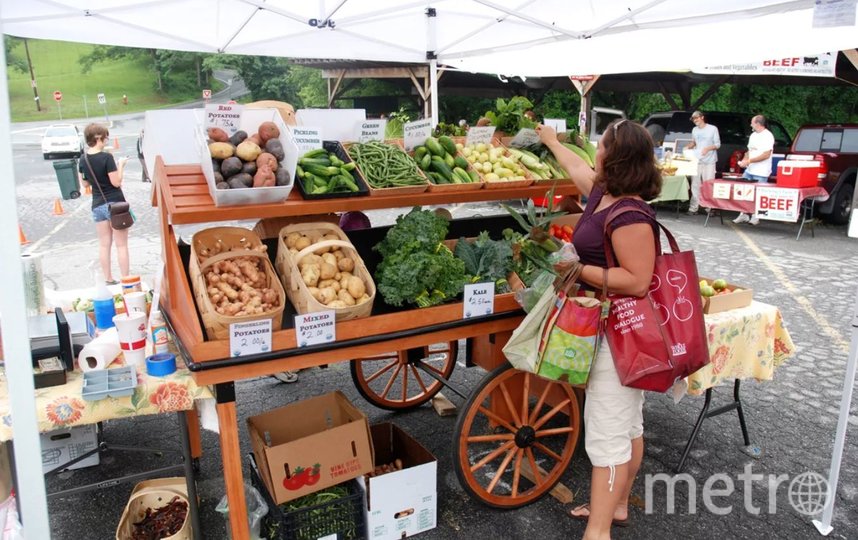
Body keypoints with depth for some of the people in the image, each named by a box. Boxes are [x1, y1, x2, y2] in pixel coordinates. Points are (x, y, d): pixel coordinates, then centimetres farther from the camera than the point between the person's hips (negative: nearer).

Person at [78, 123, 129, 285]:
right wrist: (121, 165, -4)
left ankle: (108, 280, 18)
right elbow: (116, 182, -16)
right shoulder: (106, 157, -16)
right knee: (121, 245, 1)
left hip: (98, 205, 6)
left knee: (104, 245, 12)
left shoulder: (83, 160, 3)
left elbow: (85, 183, 13)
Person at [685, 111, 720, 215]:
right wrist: (688, 147, 5)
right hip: (696, 160, 4)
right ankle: (693, 208, 4)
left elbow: (718, 144, -1)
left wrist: (708, 148, -18)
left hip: (709, 161, -4)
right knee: (695, 185, 2)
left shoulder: (713, 129, -1)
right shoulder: (694, 130, 12)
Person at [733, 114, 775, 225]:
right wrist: (744, 160, 2)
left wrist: (749, 161, -18)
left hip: (760, 173, -8)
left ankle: (755, 217, 9)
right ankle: (744, 215, 14)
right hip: (749, 170, 8)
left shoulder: (767, 136, -11)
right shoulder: (753, 135, 15)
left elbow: (766, 155, -17)